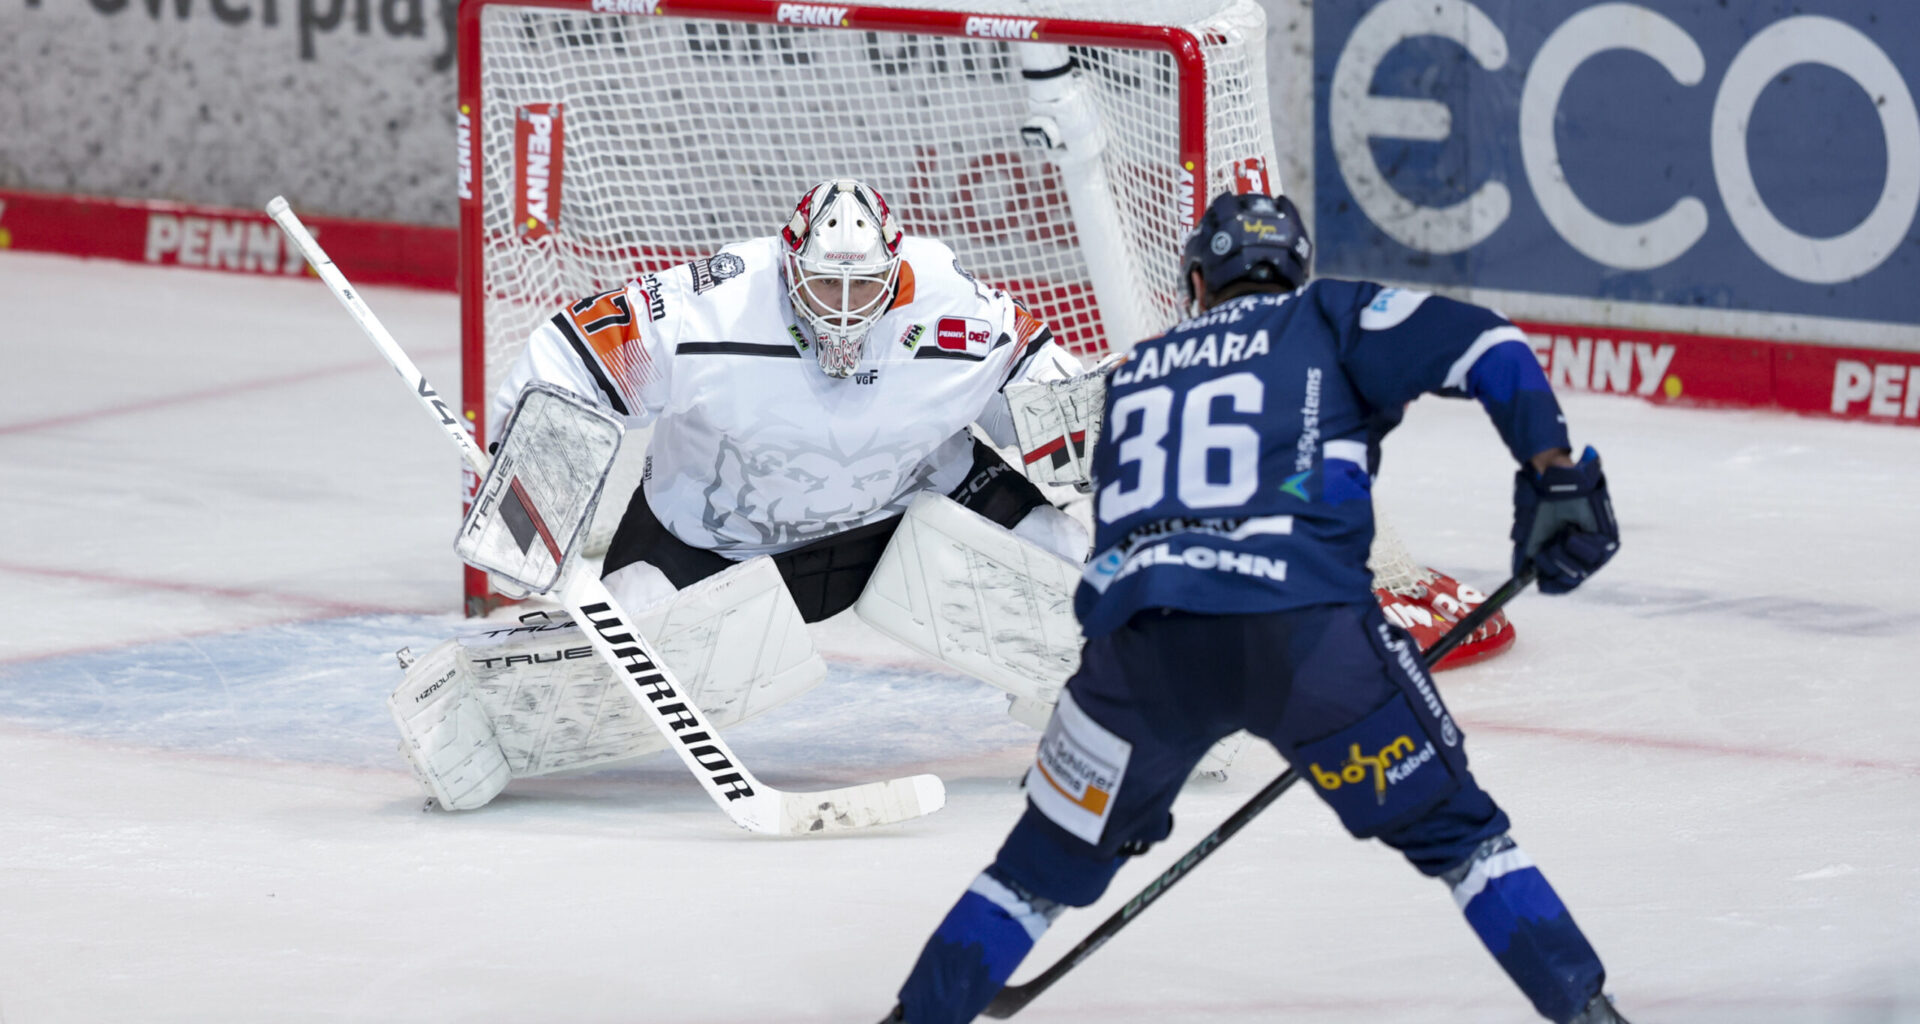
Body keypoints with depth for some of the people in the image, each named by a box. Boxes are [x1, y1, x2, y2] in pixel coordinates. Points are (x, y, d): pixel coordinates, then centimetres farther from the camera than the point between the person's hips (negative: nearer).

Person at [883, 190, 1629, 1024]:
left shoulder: (1137, 373, 32)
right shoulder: (1326, 320, 21)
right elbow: (1484, 345, 4)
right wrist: (1555, 477, 8)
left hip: (1139, 640, 3)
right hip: (1298, 630, -3)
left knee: (1049, 862, 21)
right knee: (1451, 827, 12)